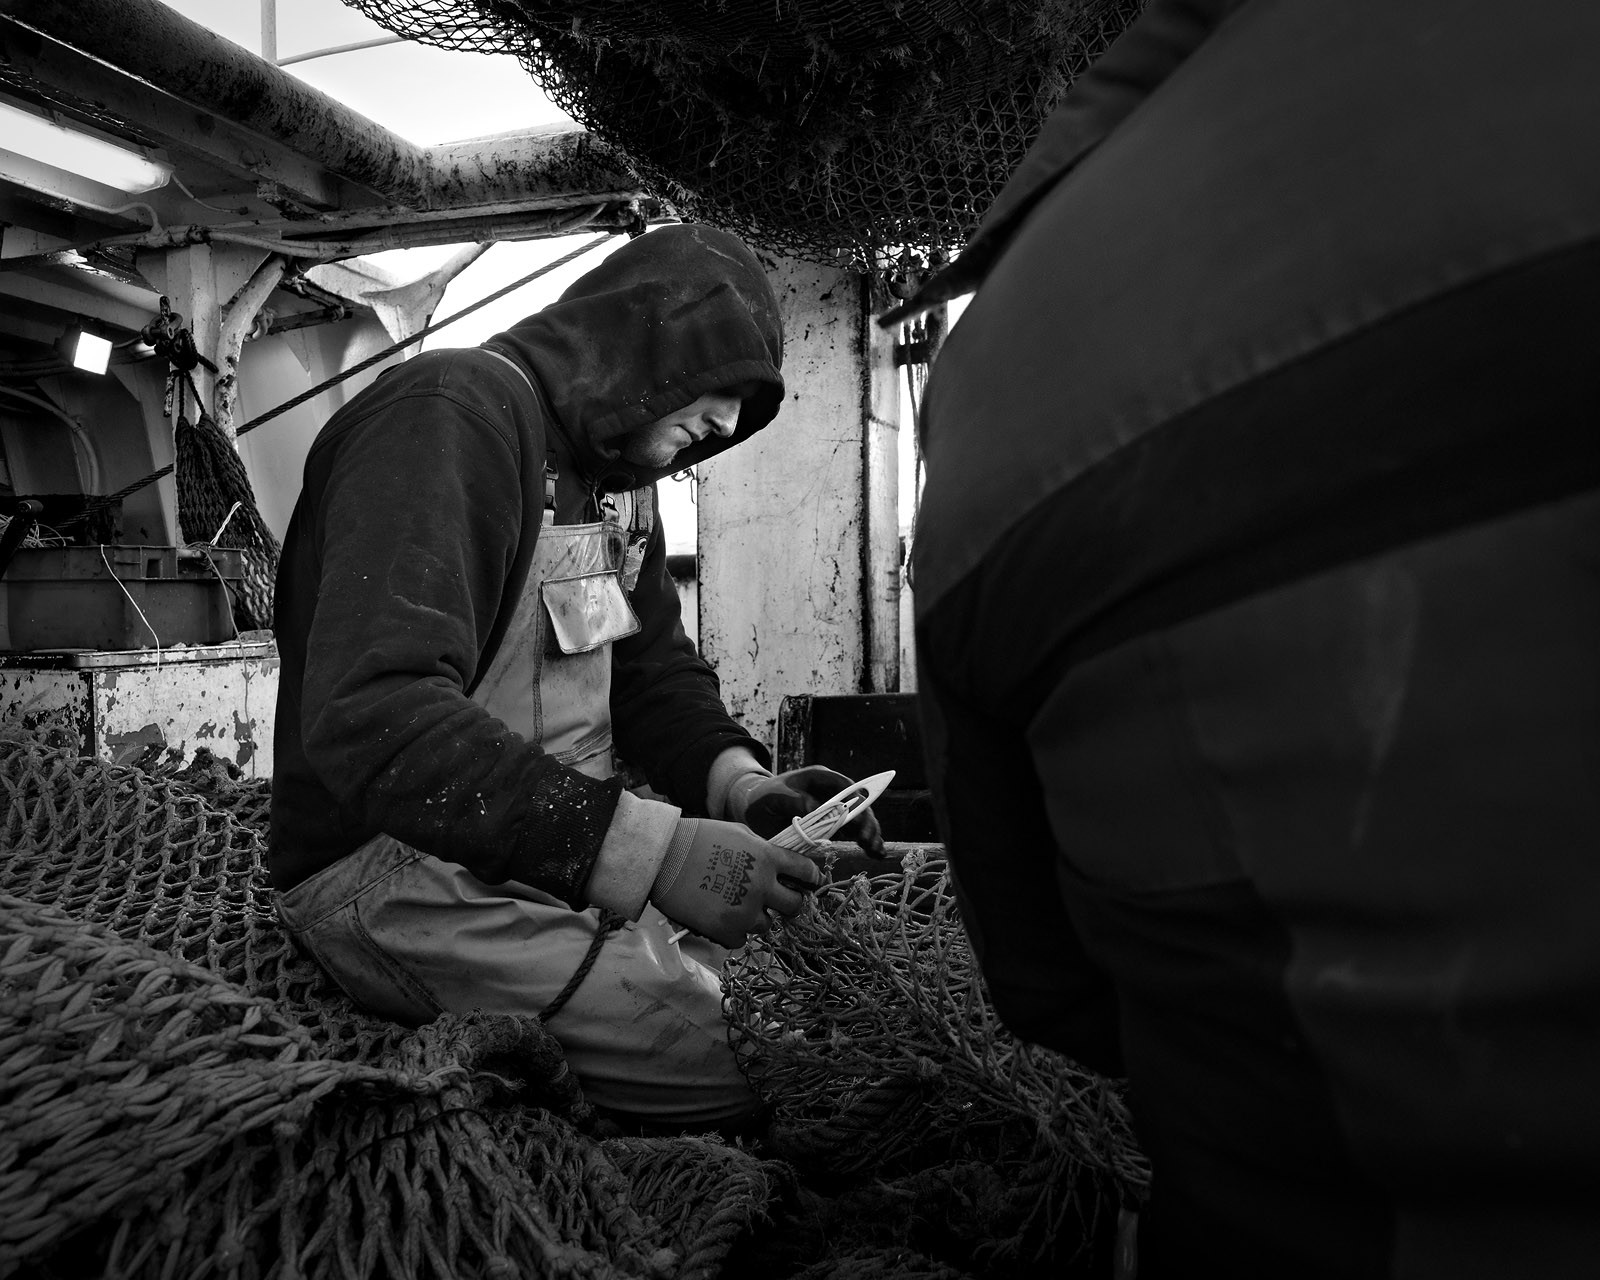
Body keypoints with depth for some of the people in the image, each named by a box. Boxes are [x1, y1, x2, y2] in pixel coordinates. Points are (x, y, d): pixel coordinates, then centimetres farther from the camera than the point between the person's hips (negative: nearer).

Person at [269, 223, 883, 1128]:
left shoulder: (621, 471, 12)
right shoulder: (452, 415, -18)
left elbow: (656, 669, 13)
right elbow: (373, 718, -31)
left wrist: (743, 783, -7)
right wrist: (647, 850, -35)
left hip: (572, 840, 9)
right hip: (397, 863, -9)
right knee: (743, 1069, -22)